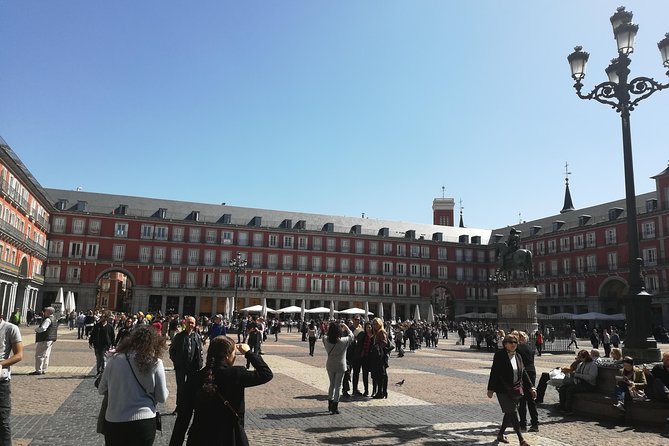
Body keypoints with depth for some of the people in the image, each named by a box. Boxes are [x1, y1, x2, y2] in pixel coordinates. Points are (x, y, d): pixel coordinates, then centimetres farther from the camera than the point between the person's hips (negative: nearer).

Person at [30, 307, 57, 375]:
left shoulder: (48, 320, -16)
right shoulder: (53, 320, 16)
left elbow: (43, 328, -26)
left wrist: (36, 329, -7)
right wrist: (43, 317, 21)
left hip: (44, 340, -10)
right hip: (51, 339, 10)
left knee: (40, 355, -5)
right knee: (46, 355, 13)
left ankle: (38, 370, -4)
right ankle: (43, 370, 17)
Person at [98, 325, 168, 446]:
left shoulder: (115, 359, -5)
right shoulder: (155, 363, -11)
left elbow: (101, 390, 7)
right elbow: (162, 397, -4)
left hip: (113, 422, 2)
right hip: (144, 422, -1)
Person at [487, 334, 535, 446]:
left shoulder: (518, 356, 10)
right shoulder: (499, 355, -9)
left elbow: (524, 373, 16)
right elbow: (494, 372, -9)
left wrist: (531, 387, 10)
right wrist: (491, 389, -10)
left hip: (516, 390, 6)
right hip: (503, 390, -6)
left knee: (509, 413, 12)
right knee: (512, 413, -9)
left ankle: (501, 434, 27)